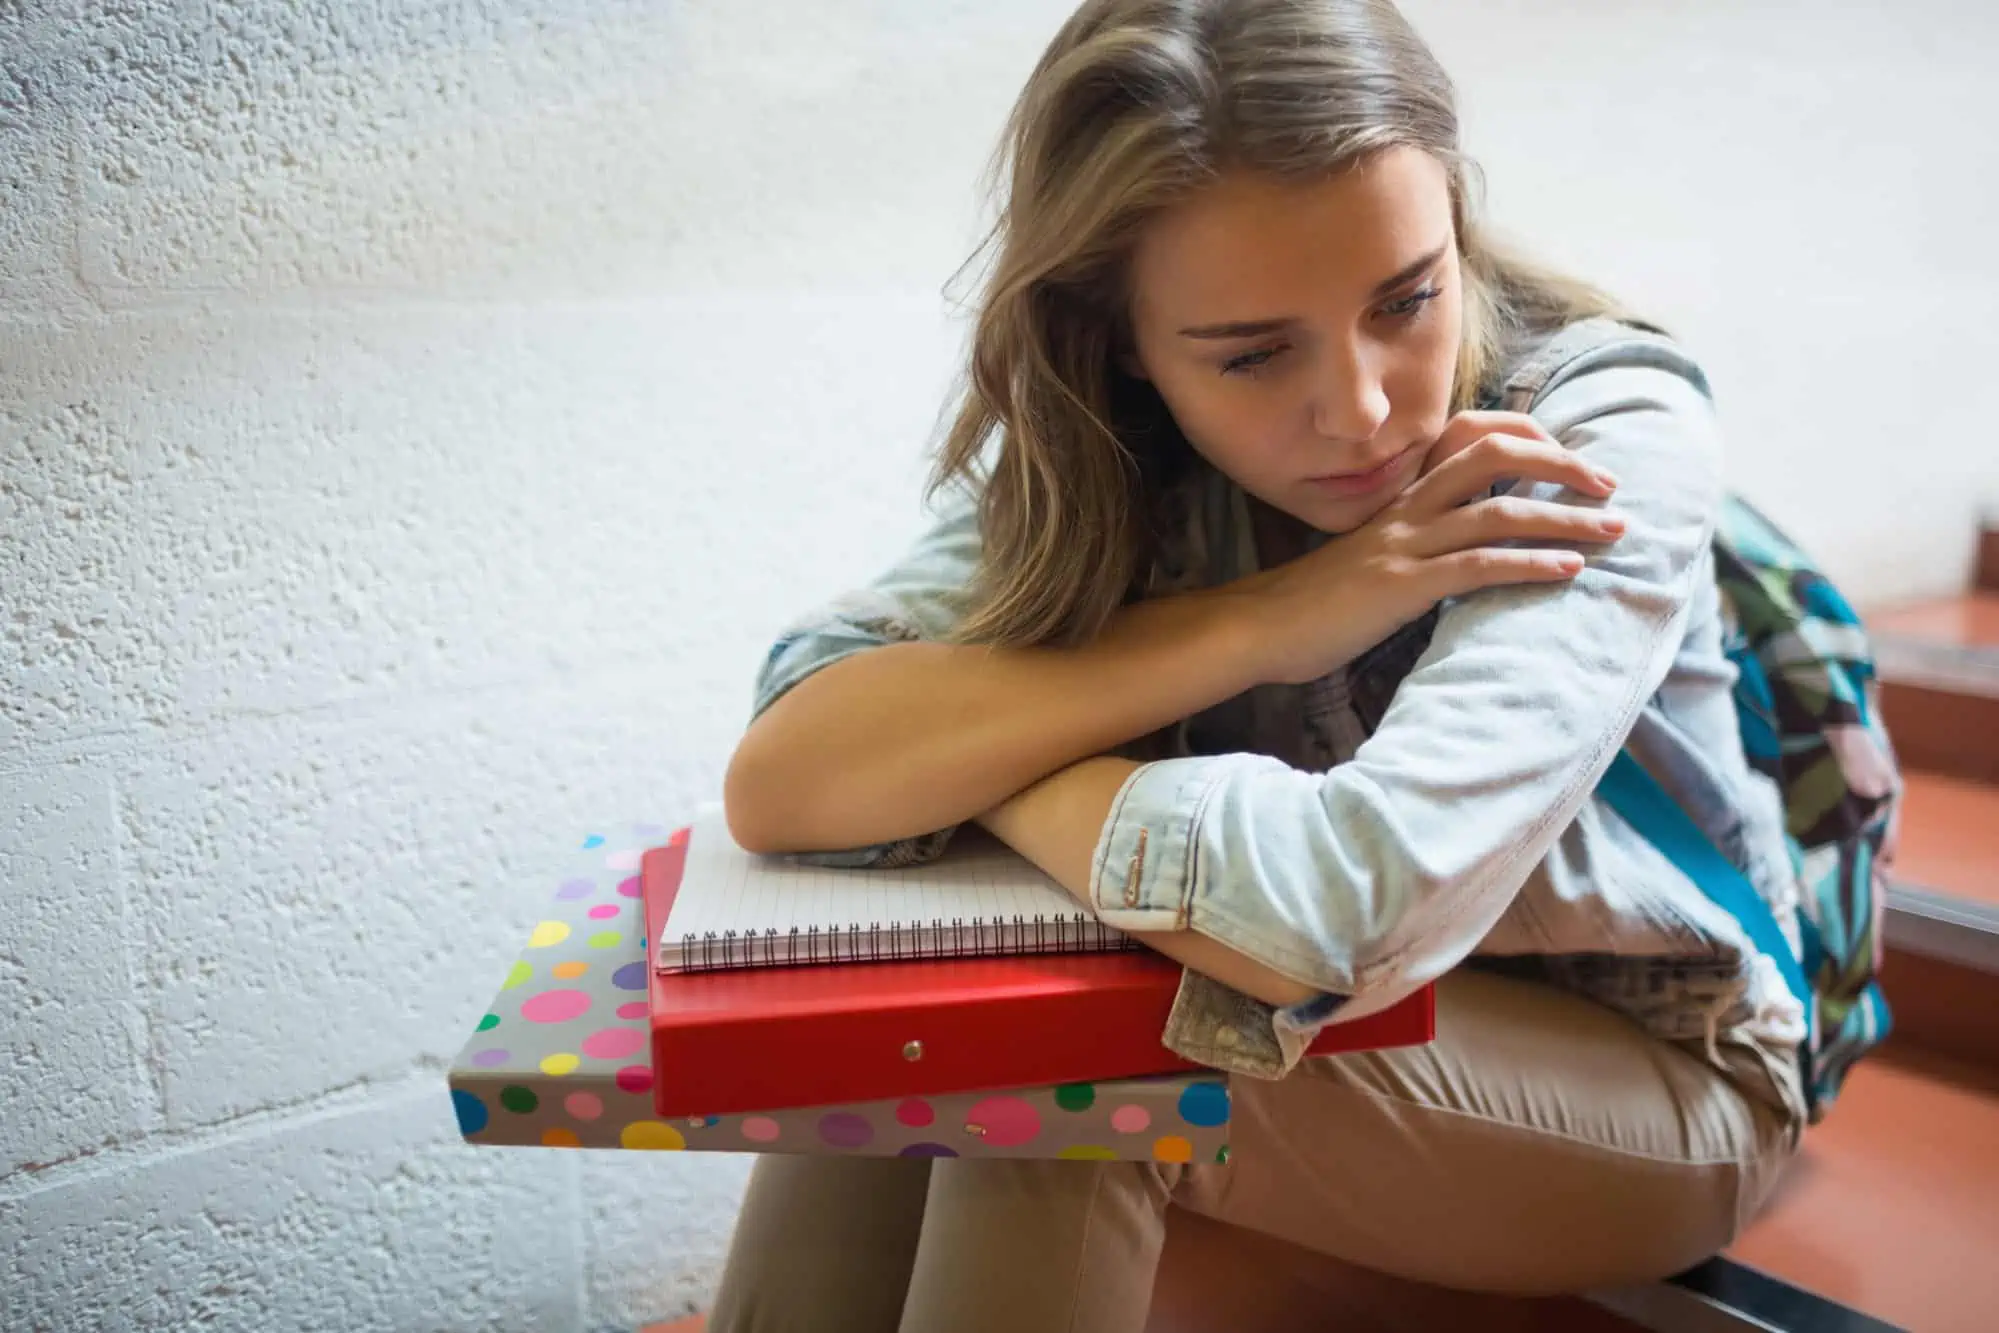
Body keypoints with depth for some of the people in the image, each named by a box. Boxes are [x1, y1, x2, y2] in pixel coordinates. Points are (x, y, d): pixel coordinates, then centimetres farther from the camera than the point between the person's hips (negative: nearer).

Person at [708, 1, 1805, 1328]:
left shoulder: (1611, 425, -25)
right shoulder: (1104, 461, -14)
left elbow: (1360, 897, -39)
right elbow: (783, 780, -27)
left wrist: (962, 751, -25)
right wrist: (1263, 620, -32)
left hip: (1649, 1075, -3)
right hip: (1354, 1024, 3)